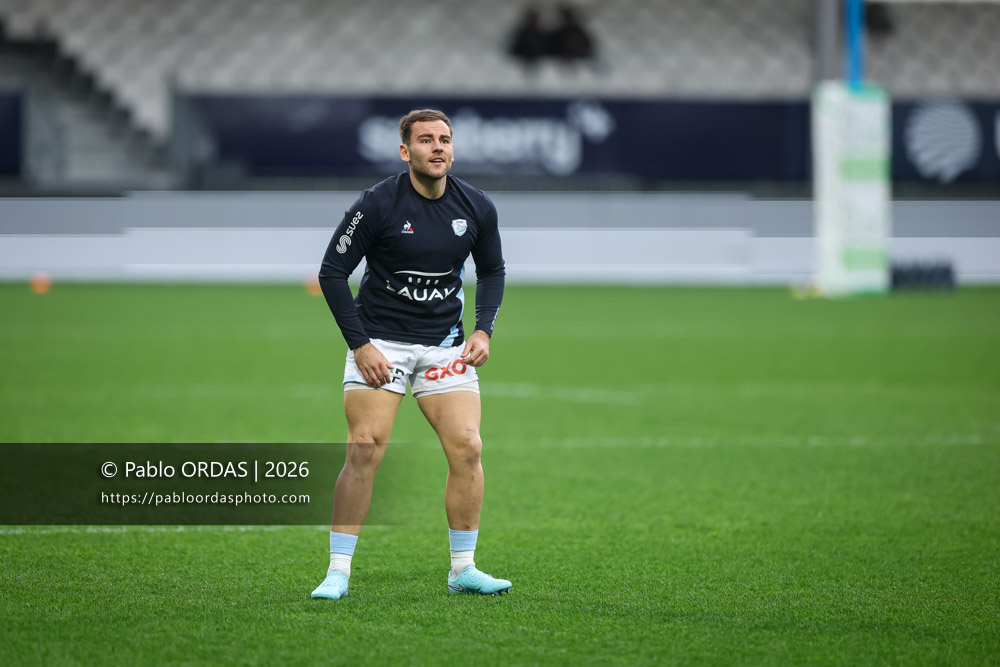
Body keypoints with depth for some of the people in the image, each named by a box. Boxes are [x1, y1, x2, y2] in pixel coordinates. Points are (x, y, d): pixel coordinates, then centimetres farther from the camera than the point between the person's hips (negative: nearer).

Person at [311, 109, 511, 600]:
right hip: (379, 342, -4)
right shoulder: (376, 204, -13)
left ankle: (463, 569, 7)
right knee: (364, 449, -13)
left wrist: (483, 329, 1)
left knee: (467, 449, -6)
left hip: (445, 346, 4)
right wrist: (359, 345, -13)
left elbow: (492, 270, 16)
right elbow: (332, 273, -8)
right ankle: (338, 572, -8)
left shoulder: (477, 208, 0)